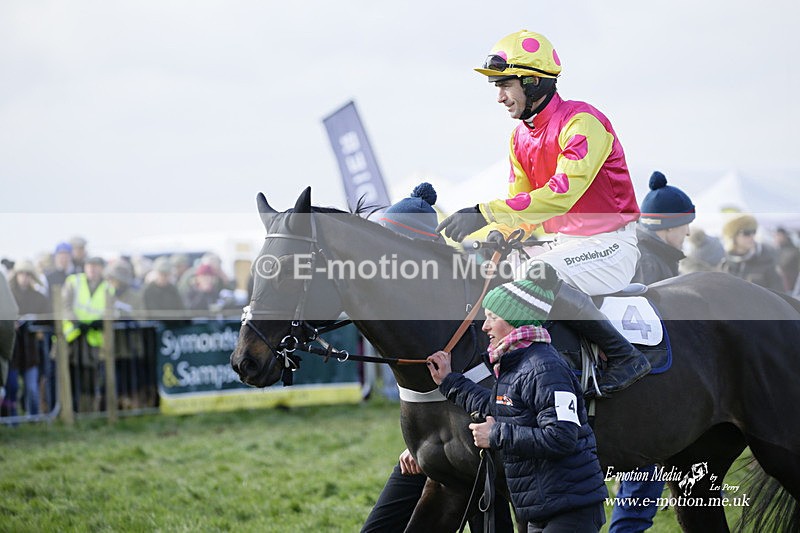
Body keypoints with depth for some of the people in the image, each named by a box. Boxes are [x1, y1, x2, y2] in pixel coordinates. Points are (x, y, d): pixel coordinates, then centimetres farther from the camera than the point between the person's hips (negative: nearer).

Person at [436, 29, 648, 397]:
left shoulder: (582, 122, -18)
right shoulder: (521, 137, 9)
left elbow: (562, 193, -31)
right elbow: (523, 207, 11)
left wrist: (485, 213, -35)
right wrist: (499, 233, -13)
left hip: (611, 244, -9)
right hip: (564, 241, 9)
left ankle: (624, 356, -22)